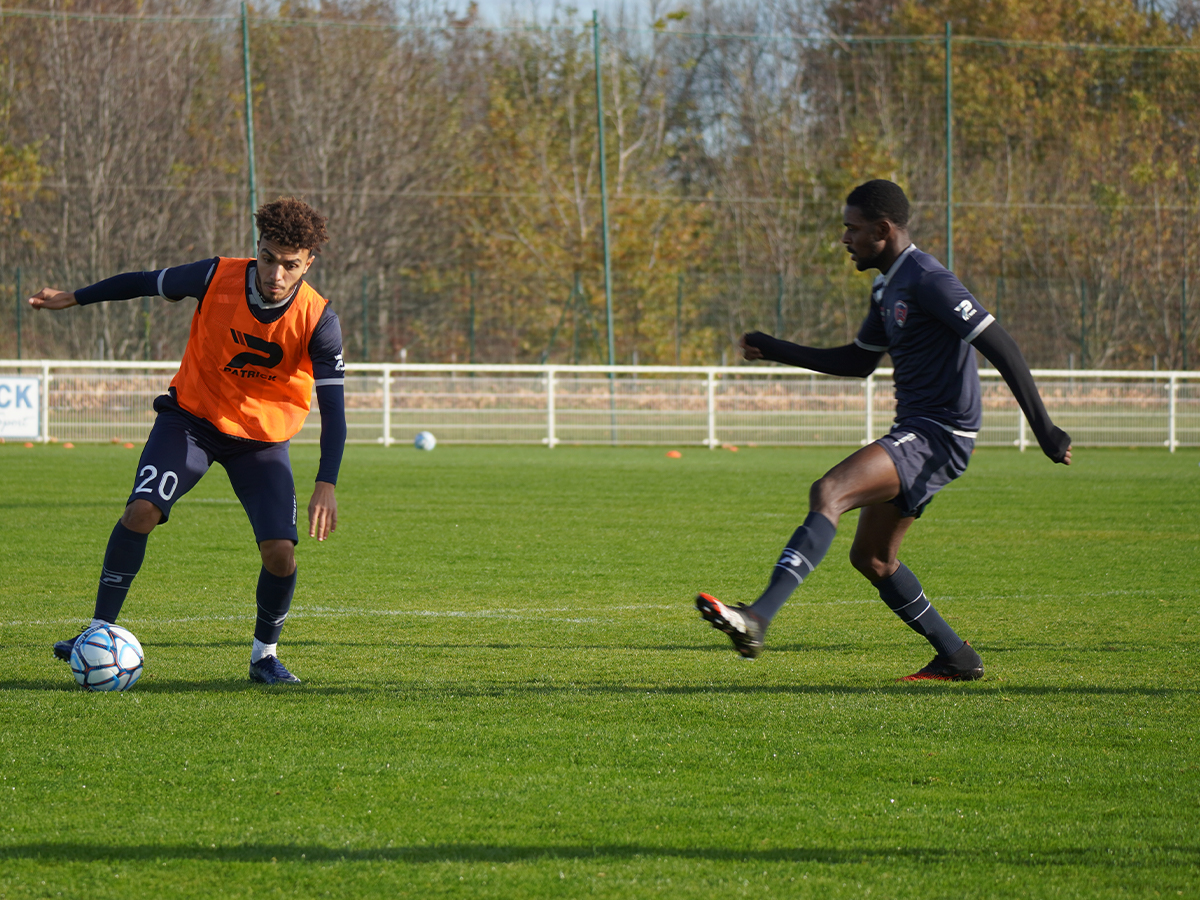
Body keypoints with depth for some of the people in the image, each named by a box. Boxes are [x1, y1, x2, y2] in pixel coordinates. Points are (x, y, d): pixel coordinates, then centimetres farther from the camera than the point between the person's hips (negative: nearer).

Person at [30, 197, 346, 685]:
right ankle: (99, 630, -9)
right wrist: (73, 298, 10)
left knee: (280, 551, -14)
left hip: (264, 438, 0)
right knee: (141, 511, -23)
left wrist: (326, 487, -28)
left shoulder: (318, 320, -20)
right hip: (193, 416, 0)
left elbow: (332, 407, -18)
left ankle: (264, 654, 12)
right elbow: (145, 282, -1)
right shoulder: (217, 278, -19)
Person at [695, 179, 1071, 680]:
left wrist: (1045, 430, -21)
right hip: (915, 434, 11)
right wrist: (775, 351, 23)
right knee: (871, 558, 16)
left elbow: (1000, 347, -19)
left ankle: (756, 619, -40)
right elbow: (858, 362, 29)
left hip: (938, 436, -11)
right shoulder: (887, 287, 16)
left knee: (828, 493, -26)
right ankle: (956, 658, 24)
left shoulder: (925, 280, -15)